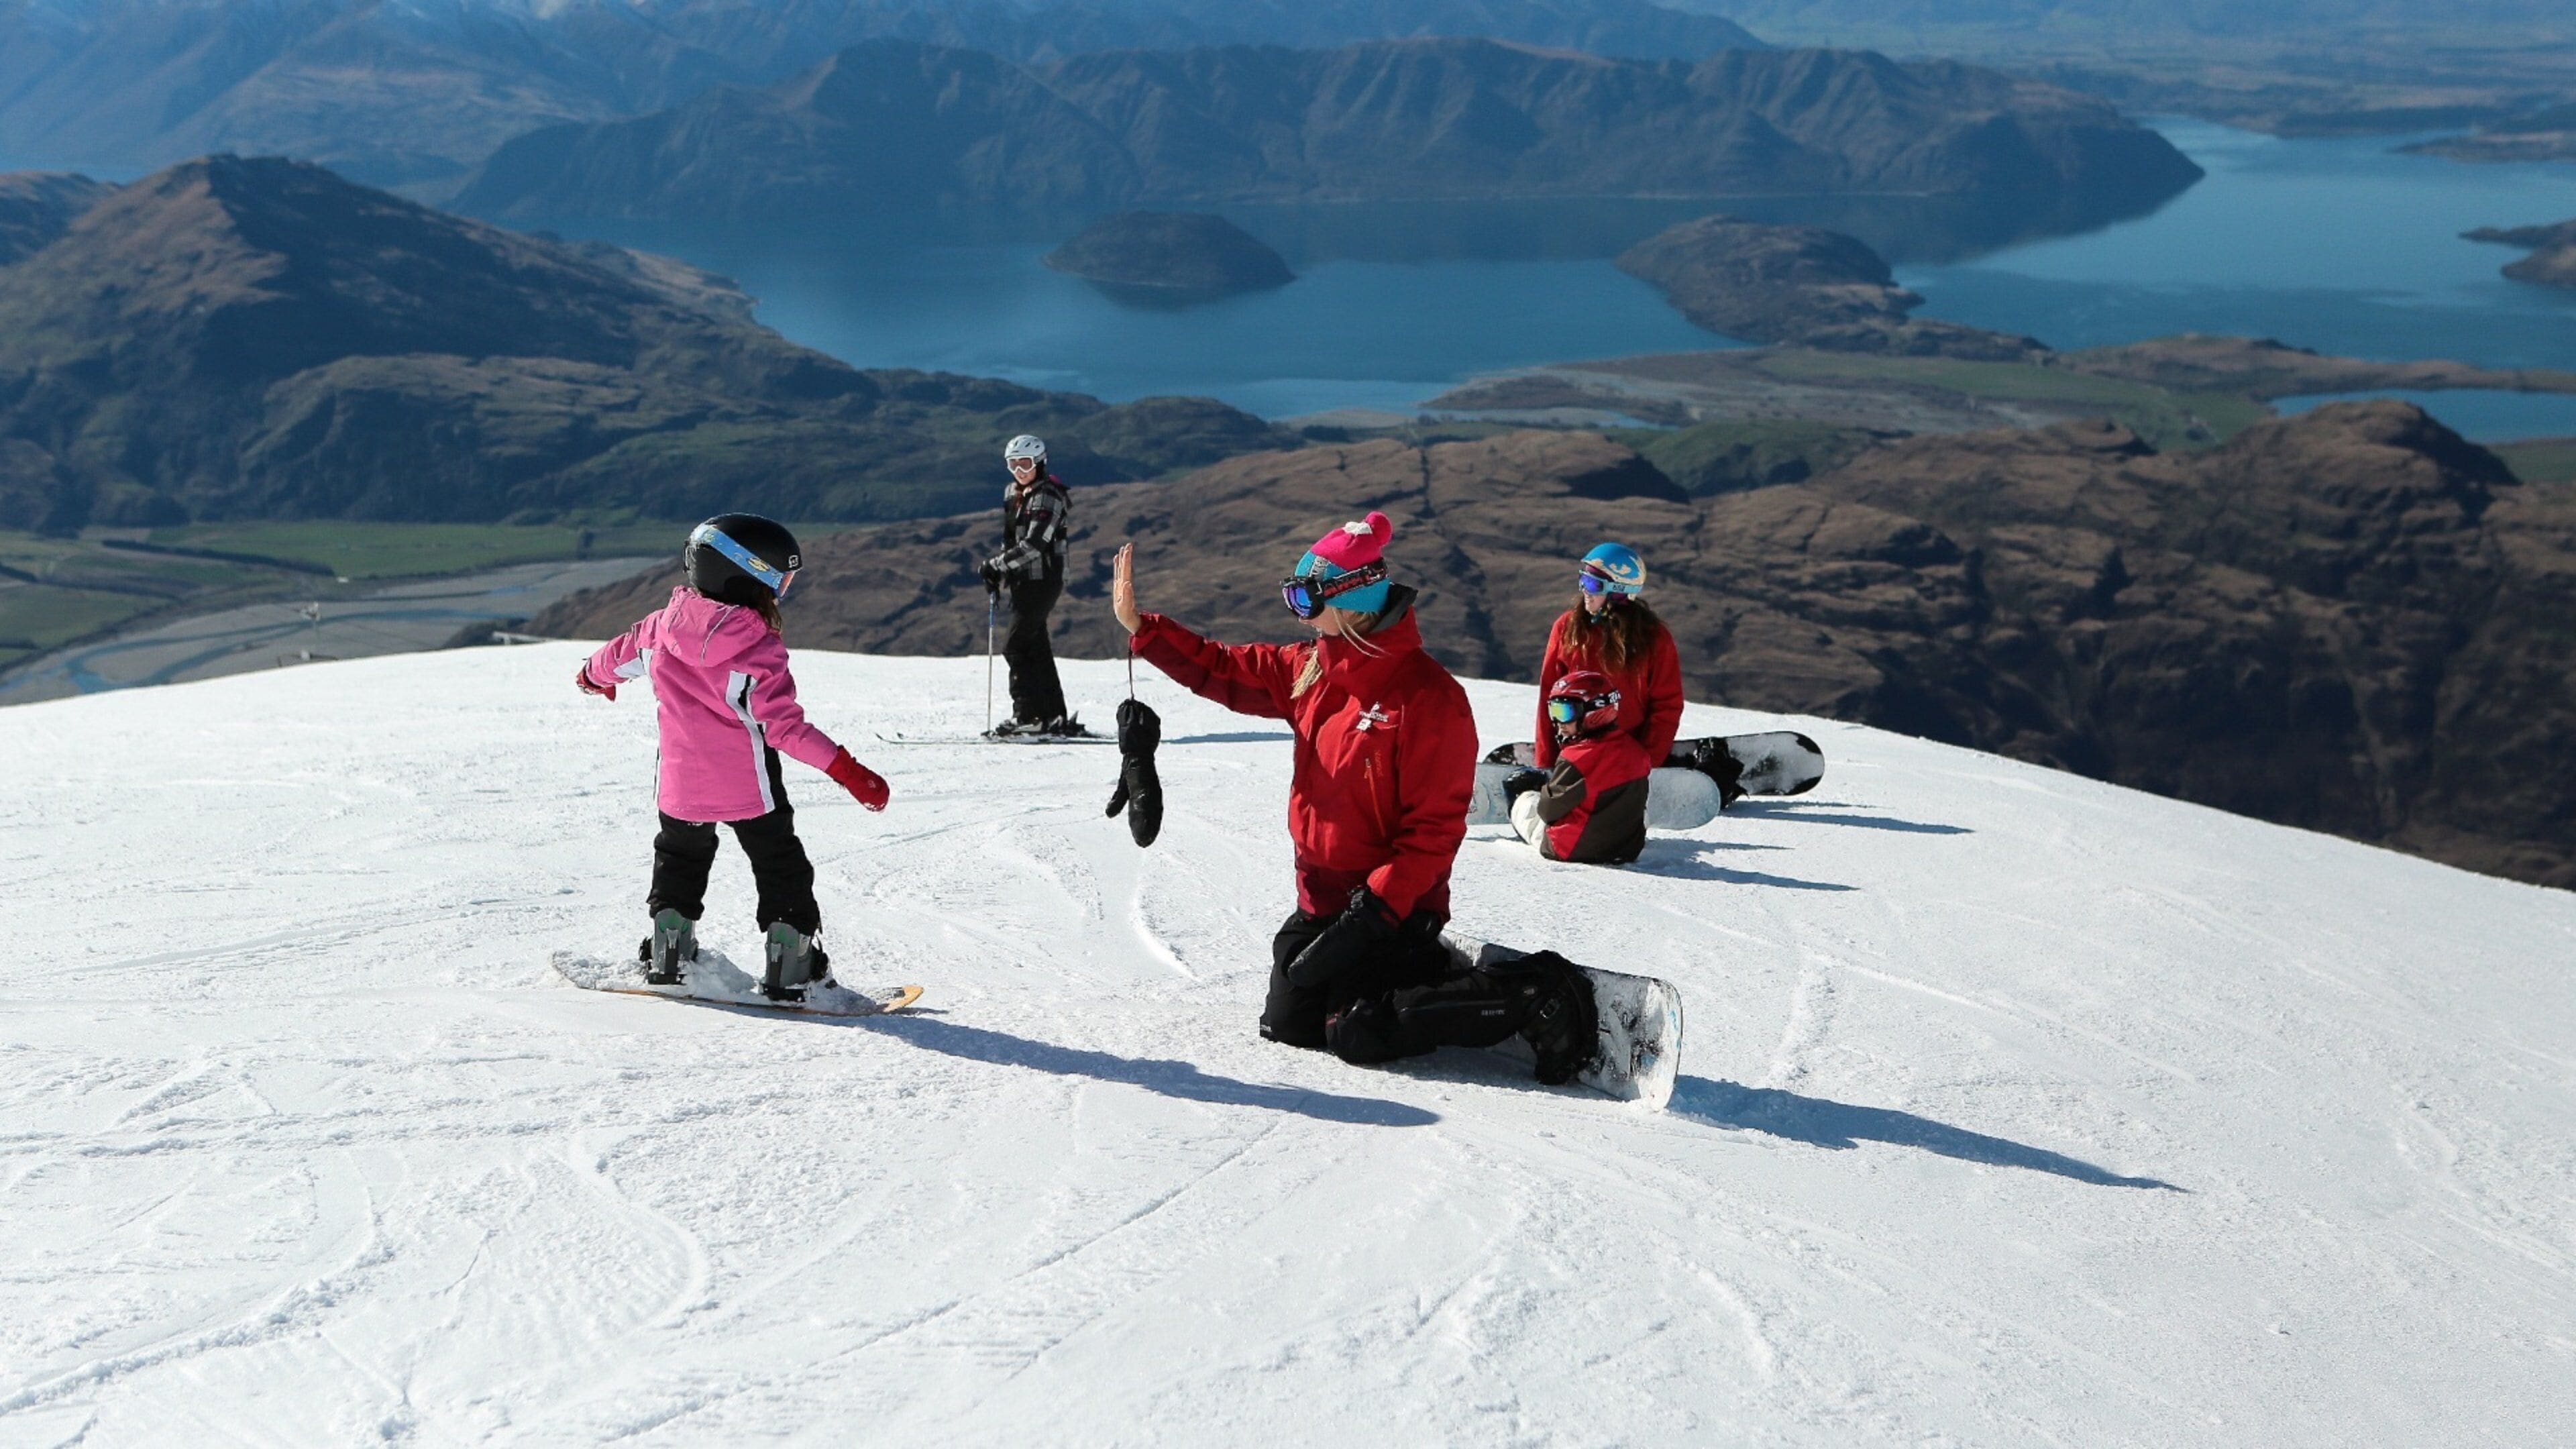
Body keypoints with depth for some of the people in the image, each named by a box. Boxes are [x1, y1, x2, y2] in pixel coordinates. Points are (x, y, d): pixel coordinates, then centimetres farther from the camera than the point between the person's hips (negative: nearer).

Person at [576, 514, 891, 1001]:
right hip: (750, 791, -4)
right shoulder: (760, 651, -21)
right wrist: (845, 769, -25)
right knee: (781, 869, 13)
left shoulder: (661, 627, -6)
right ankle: (790, 968, 12)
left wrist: (592, 675, 37)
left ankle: (668, 957, 31)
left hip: (680, 788, 4)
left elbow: (619, 658, 13)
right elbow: (785, 726, -25)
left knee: (679, 859, 28)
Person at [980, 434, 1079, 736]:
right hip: (1023, 580, 9)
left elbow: (1034, 545, -23)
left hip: (1042, 580, -9)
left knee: (1015, 646, -11)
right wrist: (998, 575, 8)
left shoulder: (1048, 496, -14)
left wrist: (996, 565, -19)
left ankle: (1029, 716, -9)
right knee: (1036, 647, 9)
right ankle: (1056, 717, 13)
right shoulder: (1013, 493, 13)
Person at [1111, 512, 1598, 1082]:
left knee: (1359, 1035, -19)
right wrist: (1140, 626, 6)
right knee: (1285, 1025, 12)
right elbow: (1220, 669, 14)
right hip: (1321, 898, 9)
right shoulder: (1309, 671, 4)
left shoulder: (1427, 695, -19)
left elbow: (1436, 824, -21)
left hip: (1389, 906, -8)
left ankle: (1534, 997, -10)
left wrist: (1377, 907, -25)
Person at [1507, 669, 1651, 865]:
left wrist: (1544, 786, 8)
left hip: (1575, 851, -6)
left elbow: (1549, 811, -16)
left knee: (1525, 799, 19)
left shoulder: (1577, 760, -26)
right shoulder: (1636, 750, -5)